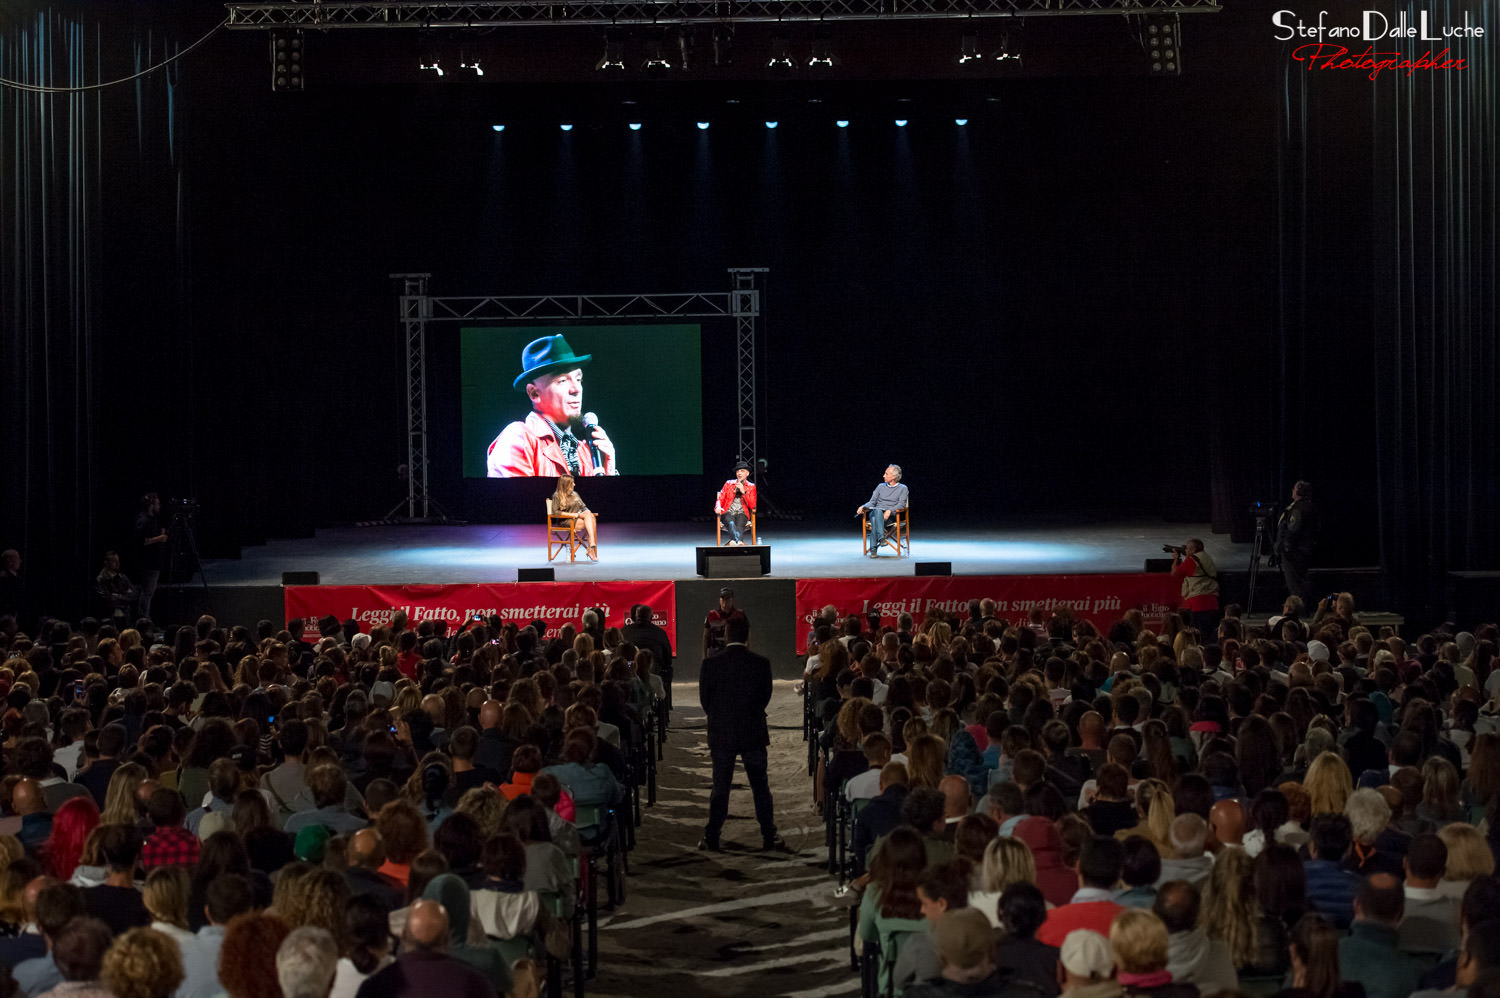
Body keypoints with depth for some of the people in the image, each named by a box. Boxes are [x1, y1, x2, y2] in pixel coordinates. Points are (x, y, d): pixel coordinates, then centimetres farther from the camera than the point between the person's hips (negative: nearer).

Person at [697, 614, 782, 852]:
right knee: (760, 786, 11)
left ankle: (712, 837, 9)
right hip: (753, 734, 0)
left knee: (720, 787, 8)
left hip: (721, 734, 0)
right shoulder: (761, 663, -9)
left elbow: (704, 699, -3)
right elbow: (766, 696, 0)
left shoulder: (711, 663, -10)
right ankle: (769, 835, 15)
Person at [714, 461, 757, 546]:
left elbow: (752, 506, 5)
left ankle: (734, 541, -65)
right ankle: (739, 542, -64)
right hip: (728, 512, 0)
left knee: (739, 524, -36)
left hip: (741, 514, 0)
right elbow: (720, 499, 14)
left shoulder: (751, 486, 14)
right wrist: (718, 507, -10)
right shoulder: (729, 483, 18)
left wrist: (743, 492, -6)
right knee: (731, 523, -36)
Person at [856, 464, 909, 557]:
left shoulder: (902, 488, 11)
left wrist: (890, 511, -21)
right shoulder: (881, 486, 24)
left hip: (890, 515, -3)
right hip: (875, 512, 3)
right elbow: (872, 502, 17)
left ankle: (873, 549, -46)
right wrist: (863, 507, -5)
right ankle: (881, 538, -51)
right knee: (877, 511, -37)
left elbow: (901, 504, -2)